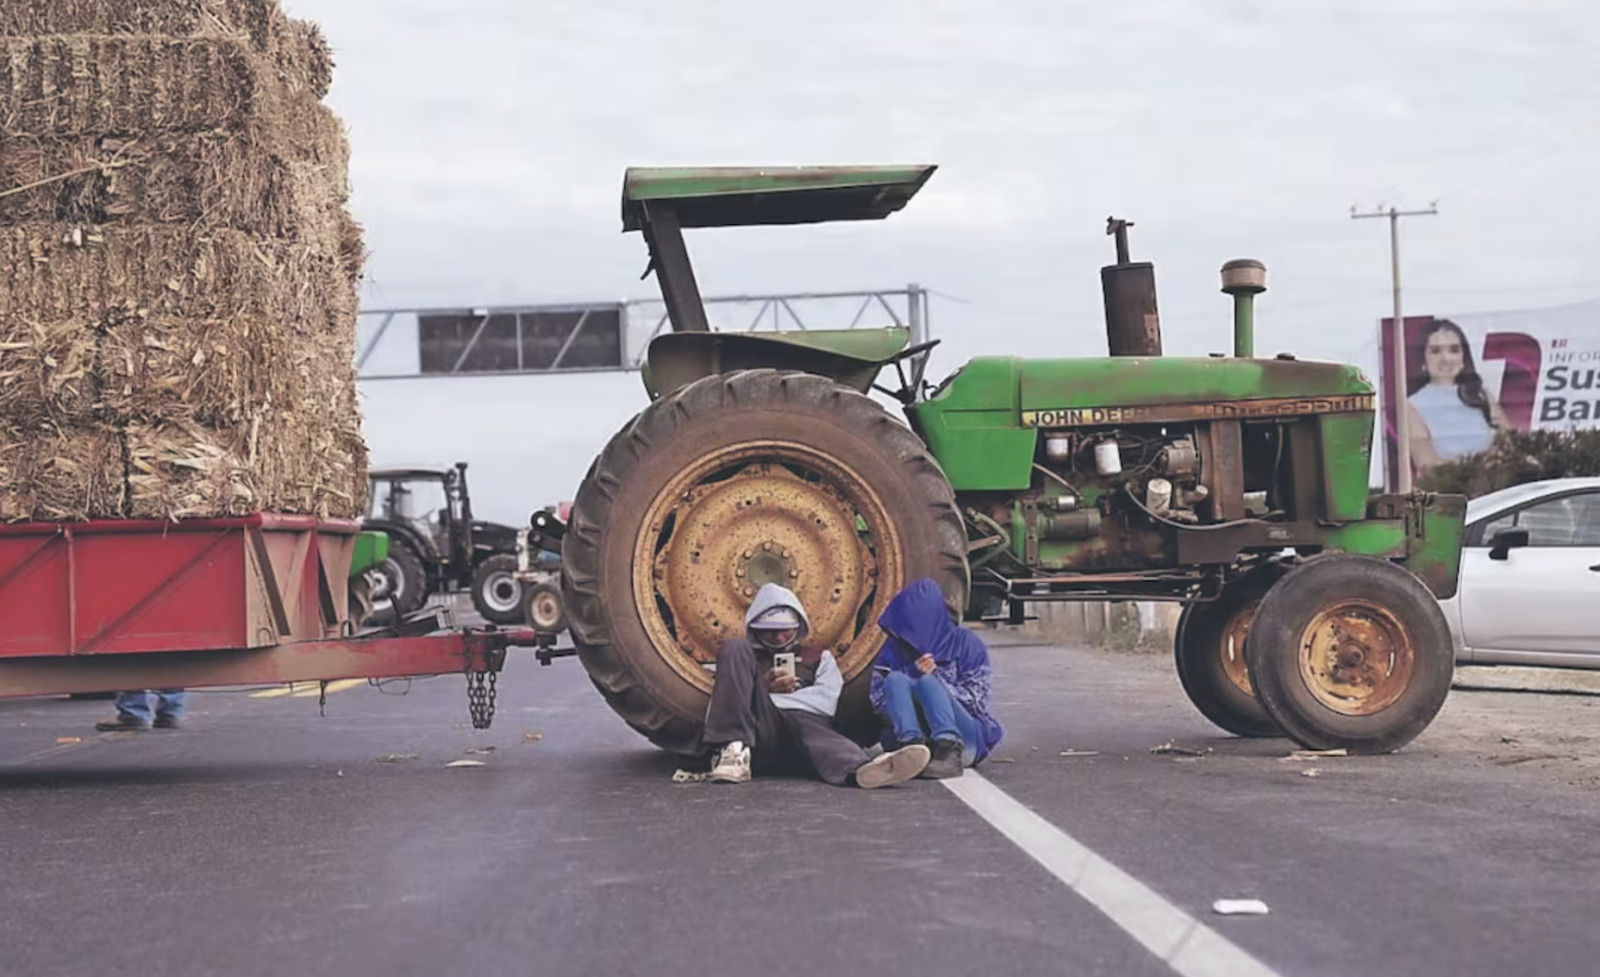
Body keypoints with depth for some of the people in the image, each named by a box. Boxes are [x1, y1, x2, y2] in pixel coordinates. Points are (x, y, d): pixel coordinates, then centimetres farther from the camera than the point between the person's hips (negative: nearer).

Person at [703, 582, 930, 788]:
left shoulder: (818, 657, 29)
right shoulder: (744, 656, 31)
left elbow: (825, 700, 8)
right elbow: (725, 694, 15)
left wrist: (771, 697, 1)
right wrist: (762, 689, -1)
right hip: (758, 733, 1)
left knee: (805, 727, -40)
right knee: (734, 648, -15)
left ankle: (860, 769, -77)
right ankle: (735, 750, -35)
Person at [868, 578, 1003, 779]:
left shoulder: (965, 644, 2)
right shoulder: (894, 649, 9)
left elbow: (974, 701, -2)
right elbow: (879, 704, 4)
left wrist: (933, 678, -13)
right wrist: (914, 677, -14)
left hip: (964, 737, -2)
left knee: (928, 682, -28)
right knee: (895, 679, -22)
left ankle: (950, 752, -48)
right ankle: (912, 745, -45)